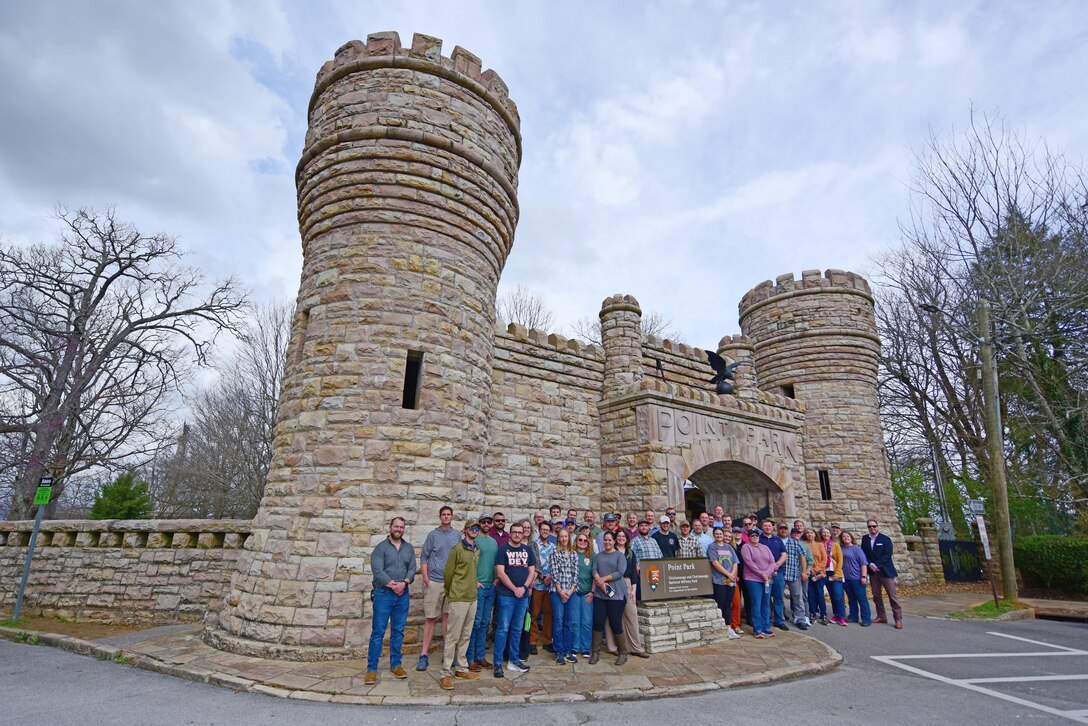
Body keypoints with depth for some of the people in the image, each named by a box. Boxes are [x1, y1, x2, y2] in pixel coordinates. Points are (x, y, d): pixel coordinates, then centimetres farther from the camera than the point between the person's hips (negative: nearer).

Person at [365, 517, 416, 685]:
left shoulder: (409, 548, 10)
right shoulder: (381, 547, -4)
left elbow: (412, 569, 3)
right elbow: (378, 571, -12)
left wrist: (404, 583, -14)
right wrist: (393, 585, -16)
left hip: (403, 595, 4)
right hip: (383, 594, -4)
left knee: (398, 631, 10)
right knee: (378, 632, 0)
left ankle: (395, 665, 20)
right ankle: (372, 669, 7)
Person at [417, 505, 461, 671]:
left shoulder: (457, 535, 8)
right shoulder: (433, 535, 0)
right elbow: (424, 557, 1)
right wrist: (426, 578, -7)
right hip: (434, 582, -2)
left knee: (448, 616, 9)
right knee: (430, 618, -1)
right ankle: (424, 654, 5)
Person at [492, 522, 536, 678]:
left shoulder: (528, 550, 10)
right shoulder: (503, 549, -4)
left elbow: (532, 571, 8)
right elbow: (500, 573, -10)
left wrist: (524, 587, -7)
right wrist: (514, 589, -12)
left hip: (523, 595, 5)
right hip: (506, 595, -4)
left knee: (517, 629, 12)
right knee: (503, 628, -3)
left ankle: (513, 660, 22)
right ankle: (498, 663, 5)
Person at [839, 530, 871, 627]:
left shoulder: (856, 549, -5)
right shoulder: (840, 548, 7)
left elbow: (864, 563, -9)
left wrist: (864, 576, -15)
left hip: (857, 578, -5)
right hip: (846, 578, 5)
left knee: (862, 598, 0)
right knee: (851, 598, 13)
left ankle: (866, 619, 5)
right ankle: (853, 616, 21)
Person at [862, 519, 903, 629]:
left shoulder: (885, 539, -4)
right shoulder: (865, 539, 7)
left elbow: (887, 555, -12)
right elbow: (863, 554, 5)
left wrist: (876, 565, -17)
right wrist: (870, 565, -11)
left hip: (885, 571, -4)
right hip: (873, 571, 4)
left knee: (892, 595, -3)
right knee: (876, 595, 7)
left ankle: (898, 619, 3)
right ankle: (881, 616, 17)